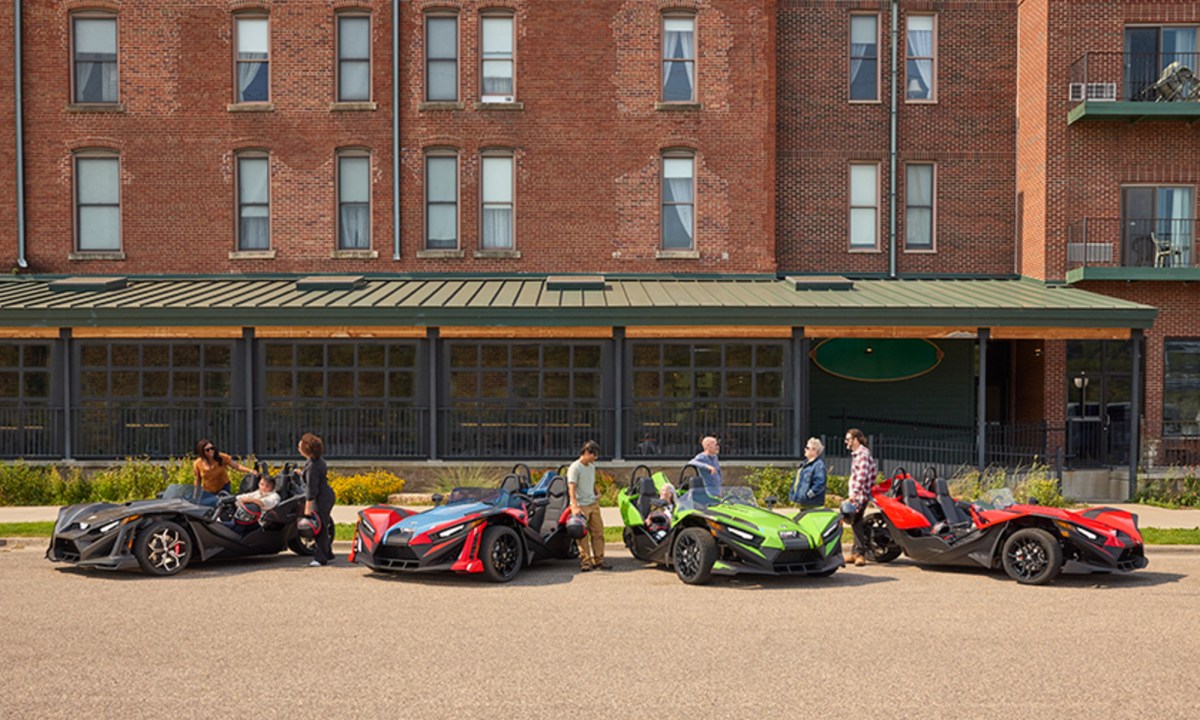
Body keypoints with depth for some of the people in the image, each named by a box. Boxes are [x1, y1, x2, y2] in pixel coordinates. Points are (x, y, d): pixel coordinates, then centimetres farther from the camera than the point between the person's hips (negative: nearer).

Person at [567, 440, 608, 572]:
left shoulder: (592, 466, 12)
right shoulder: (575, 468, -13)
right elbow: (571, 488, -22)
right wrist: (575, 506, -31)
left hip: (593, 504, 7)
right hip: (581, 506, -7)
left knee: (598, 532, 8)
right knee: (583, 536, -3)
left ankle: (599, 560, 16)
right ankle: (585, 562, 3)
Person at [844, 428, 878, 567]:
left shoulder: (863, 453, -12)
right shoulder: (858, 454, 18)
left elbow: (862, 476, -22)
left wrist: (853, 494, -27)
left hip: (861, 494, -10)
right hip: (857, 495, 10)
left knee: (856, 521, -14)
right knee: (856, 522, 11)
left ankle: (861, 553, -13)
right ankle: (855, 553, 16)